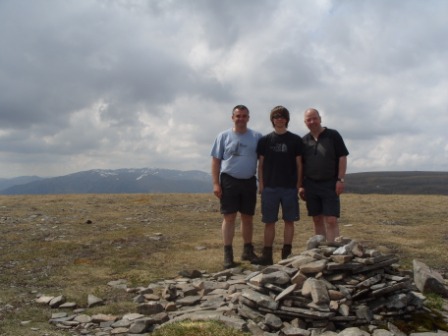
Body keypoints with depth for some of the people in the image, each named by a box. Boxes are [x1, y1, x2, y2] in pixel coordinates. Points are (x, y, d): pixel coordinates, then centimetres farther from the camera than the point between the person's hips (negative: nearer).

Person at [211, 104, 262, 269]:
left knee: (248, 218, 11)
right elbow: (216, 161, 1)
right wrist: (216, 184, -7)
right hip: (229, 181, -2)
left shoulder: (256, 137, 4)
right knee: (229, 217, -2)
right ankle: (228, 255, 2)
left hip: (249, 182, 2)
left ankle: (248, 250, 24)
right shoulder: (223, 136, 1)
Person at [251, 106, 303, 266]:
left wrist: (299, 185, -1)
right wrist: (261, 184, 0)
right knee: (269, 222, 4)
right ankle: (267, 255, 9)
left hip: (290, 187, 0)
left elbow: (299, 164, 5)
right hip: (269, 187, 0)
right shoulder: (265, 140, 6)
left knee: (289, 221, 4)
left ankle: (286, 255, 12)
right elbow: (261, 164, 7)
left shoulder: (295, 140, 4)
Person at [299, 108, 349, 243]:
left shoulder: (333, 135, -2)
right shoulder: (304, 140, 9)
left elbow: (342, 157, -5)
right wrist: (301, 185, 7)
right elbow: (301, 165, 12)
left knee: (331, 220, -8)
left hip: (330, 184, -4)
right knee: (317, 220, 10)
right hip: (311, 185, 4)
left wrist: (340, 179, -12)